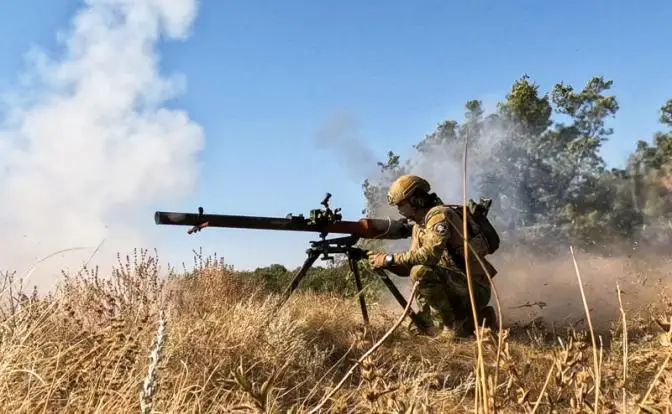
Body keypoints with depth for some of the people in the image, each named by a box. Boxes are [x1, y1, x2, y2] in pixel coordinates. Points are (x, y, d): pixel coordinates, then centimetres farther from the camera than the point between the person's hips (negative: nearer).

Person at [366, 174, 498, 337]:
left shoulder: (439, 214, -15)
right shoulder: (418, 227, 13)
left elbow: (429, 255, -30)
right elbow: (409, 268, 12)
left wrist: (389, 259, -24)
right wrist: (382, 261, -4)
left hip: (475, 287, -10)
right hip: (458, 288, 10)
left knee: (421, 273, -27)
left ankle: (453, 325, -11)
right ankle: (480, 317, 20)